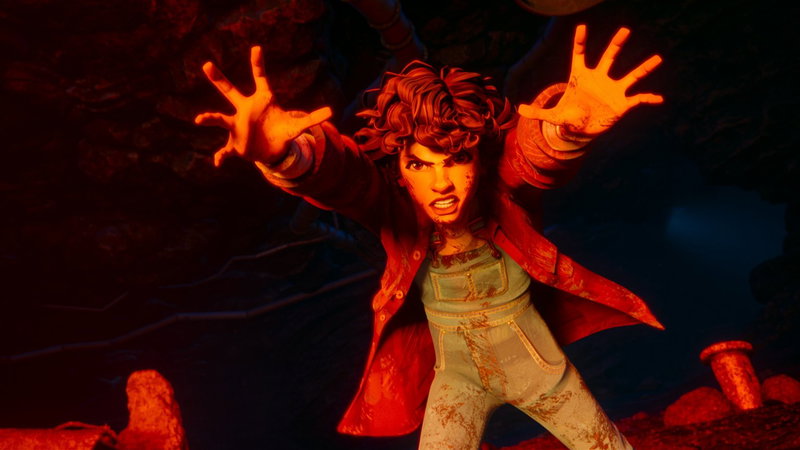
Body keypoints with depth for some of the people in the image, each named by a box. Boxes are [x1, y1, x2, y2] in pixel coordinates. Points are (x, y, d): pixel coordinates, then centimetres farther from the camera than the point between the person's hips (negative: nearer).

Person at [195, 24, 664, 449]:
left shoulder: (502, 184, -27)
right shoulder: (391, 203, -26)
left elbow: (539, 146, -48)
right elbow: (336, 175, -46)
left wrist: (574, 122, -72)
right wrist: (282, 151, -68)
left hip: (536, 361, 1)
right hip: (456, 375, 0)